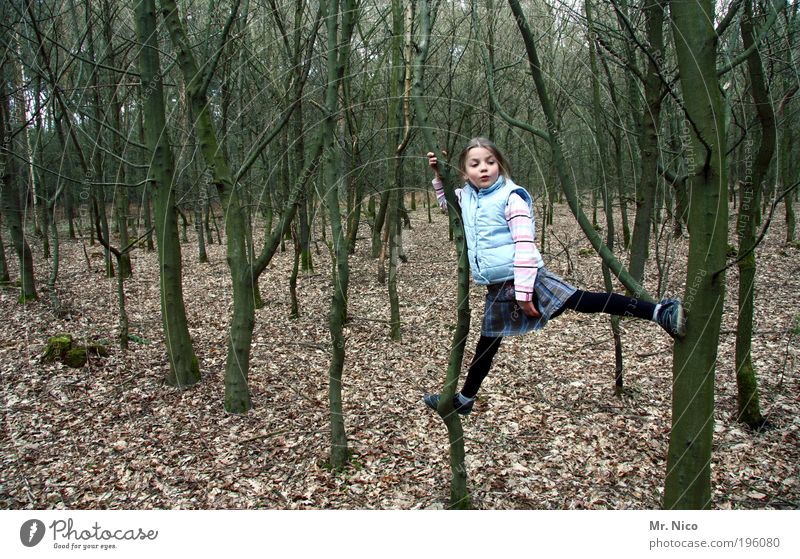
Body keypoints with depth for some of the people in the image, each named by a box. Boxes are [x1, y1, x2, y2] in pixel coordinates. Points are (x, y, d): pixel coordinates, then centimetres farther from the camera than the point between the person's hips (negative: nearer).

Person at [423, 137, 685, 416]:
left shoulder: (511, 196, -11)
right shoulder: (466, 196, 9)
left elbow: (525, 244, -17)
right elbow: (445, 202, 34)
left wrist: (524, 290, -21)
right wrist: (439, 176, 16)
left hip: (523, 278, -7)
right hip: (497, 288, 7)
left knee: (580, 300, -20)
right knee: (486, 344, 20)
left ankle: (660, 311, -21)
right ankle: (464, 399, 35)